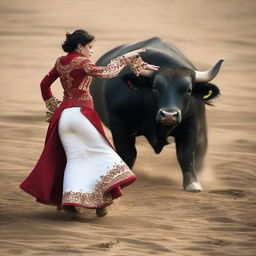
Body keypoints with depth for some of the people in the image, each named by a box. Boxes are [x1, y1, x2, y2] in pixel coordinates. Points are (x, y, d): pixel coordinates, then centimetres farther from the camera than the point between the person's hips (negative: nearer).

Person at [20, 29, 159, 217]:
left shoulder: (60, 63, 12)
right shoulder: (81, 62, -9)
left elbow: (45, 84, 21)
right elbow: (104, 72, -22)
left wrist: (53, 106, 28)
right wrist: (125, 58, -13)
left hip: (63, 115, 6)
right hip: (82, 112, -6)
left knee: (74, 158, 10)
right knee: (101, 152, 4)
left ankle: (70, 200, -1)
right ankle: (101, 202, -4)